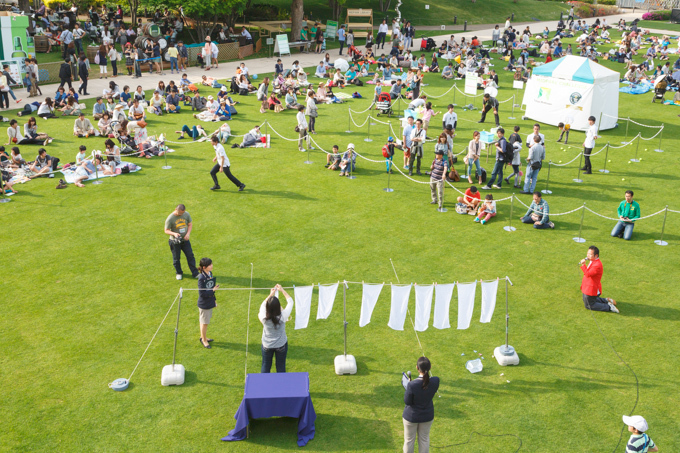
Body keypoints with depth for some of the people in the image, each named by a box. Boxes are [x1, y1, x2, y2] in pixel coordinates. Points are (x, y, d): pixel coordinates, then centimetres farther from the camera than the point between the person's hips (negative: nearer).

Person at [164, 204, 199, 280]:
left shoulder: (186, 214, -7)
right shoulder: (170, 219, -19)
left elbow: (190, 224, 5)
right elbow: (166, 231, -12)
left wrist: (188, 233, -11)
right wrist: (174, 234, -32)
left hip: (185, 240, 3)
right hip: (175, 242, -3)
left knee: (190, 256, 5)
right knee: (176, 258, 10)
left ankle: (195, 273, 15)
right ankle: (179, 273, 33)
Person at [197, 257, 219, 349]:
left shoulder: (210, 273, 0)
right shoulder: (201, 278, -26)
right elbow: (202, 293, -24)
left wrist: (213, 300, 17)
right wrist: (213, 290, -25)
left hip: (210, 302, 8)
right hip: (204, 304, -8)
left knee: (205, 321, 22)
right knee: (204, 322, 10)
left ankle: (203, 337, 40)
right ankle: (204, 340, 27)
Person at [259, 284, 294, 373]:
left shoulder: (263, 318, -27)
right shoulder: (282, 316, -30)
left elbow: (263, 305, -4)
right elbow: (290, 302, -13)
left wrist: (271, 295, 2)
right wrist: (282, 290, -6)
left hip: (267, 346, 1)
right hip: (281, 345, -1)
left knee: (265, 366, 21)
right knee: (281, 367, 18)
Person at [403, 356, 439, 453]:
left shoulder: (412, 385, -34)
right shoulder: (435, 381, -24)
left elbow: (407, 402, -18)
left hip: (412, 416, -3)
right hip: (427, 416, 3)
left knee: (409, 440, 21)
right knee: (424, 439, 25)